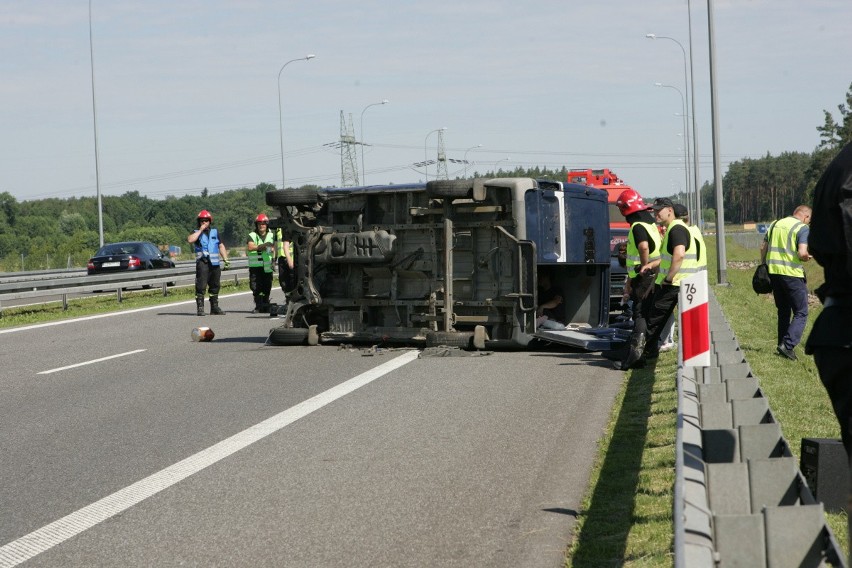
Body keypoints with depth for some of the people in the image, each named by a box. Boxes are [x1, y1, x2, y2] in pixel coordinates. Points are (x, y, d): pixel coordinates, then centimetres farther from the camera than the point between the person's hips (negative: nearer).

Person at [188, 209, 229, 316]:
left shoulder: (215, 232, 18)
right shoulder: (196, 232, 6)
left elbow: (221, 246, 21)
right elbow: (190, 240, -16)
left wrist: (225, 259, 14)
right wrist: (200, 230, -10)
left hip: (215, 263, 5)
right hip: (203, 262, -5)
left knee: (215, 286, 11)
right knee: (201, 286, -13)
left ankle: (214, 307, 20)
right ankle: (200, 308, -13)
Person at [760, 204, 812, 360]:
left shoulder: (775, 224, 13)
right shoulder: (803, 228, -6)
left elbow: (763, 248, 13)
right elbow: (802, 254, -19)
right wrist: (807, 257, 3)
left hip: (773, 271, 6)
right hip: (792, 273, -6)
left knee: (783, 312, 19)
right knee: (801, 313, 1)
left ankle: (782, 345, 19)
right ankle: (788, 345, -13)